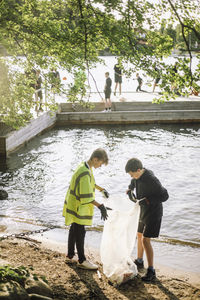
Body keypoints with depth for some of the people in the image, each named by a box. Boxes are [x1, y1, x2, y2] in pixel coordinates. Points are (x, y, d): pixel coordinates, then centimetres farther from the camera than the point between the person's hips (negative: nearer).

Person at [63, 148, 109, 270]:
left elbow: (91, 183, 22)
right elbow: (86, 196, -30)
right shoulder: (85, 173, -28)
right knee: (80, 233, 2)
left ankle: (70, 254, 37)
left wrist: (102, 189, 20)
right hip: (78, 208, -10)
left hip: (75, 204, 10)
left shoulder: (84, 166, 3)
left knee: (74, 230, 22)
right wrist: (100, 206, -32)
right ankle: (82, 261, 15)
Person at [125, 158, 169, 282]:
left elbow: (165, 196, -24)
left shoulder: (151, 180, -28)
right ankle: (139, 261, 41)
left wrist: (148, 200, -30)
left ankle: (151, 271, -2)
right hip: (144, 211, 9)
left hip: (153, 212, -9)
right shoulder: (138, 176, -3)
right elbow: (133, 182, 22)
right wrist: (130, 190, 2)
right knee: (140, 236, 21)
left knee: (145, 240, -11)